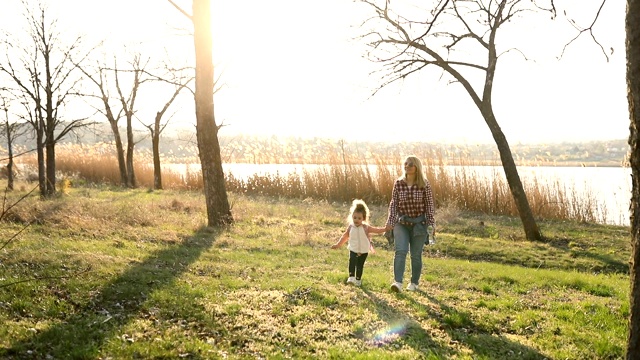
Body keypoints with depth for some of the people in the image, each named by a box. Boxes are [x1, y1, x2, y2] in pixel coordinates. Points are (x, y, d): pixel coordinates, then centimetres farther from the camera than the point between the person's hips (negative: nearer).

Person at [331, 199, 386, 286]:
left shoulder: (366, 228, -9)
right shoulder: (350, 227, -2)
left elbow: (376, 230, -8)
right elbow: (345, 236, 10)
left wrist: (386, 229, -21)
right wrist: (337, 244, 14)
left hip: (363, 251, 0)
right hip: (353, 250, 0)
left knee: (360, 266, 9)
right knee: (352, 262, -23)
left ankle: (358, 279, 27)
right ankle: (351, 277, -26)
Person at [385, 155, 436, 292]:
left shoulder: (424, 184, -6)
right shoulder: (398, 183, -1)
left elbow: (430, 204, -3)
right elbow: (393, 203, 1)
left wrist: (431, 223, -6)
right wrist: (390, 221, -5)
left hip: (419, 223, -1)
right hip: (402, 222, 1)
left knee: (416, 255, 7)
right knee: (400, 251, -15)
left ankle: (414, 283, 24)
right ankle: (398, 282, -20)